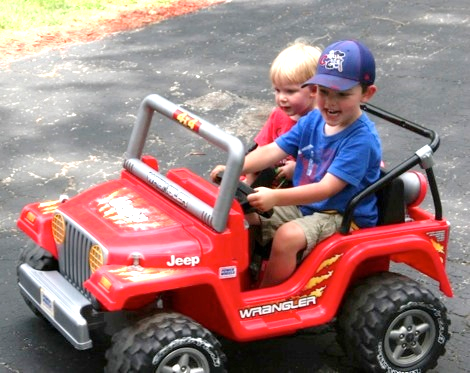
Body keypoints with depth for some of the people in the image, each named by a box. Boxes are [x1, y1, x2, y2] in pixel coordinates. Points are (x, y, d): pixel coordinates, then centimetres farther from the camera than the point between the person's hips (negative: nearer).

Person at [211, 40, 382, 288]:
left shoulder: (361, 139, -23)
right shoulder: (313, 120, 1)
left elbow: (326, 188, -30)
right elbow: (273, 151, -1)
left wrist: (275, 197, -40)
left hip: (344, 218, -8)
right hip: (303, 204, 8)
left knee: (287, 236, -30)